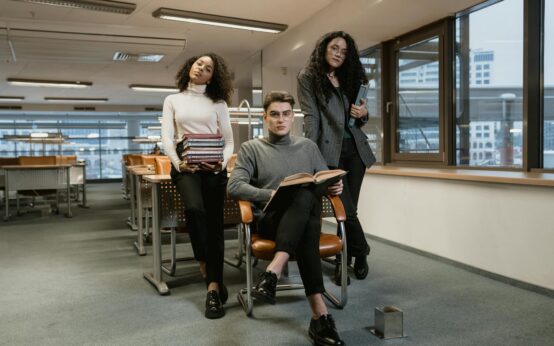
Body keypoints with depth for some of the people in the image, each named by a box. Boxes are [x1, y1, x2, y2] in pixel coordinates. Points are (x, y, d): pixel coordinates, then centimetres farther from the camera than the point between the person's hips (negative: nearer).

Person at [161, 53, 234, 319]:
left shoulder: (218, 103, 13)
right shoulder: (172, 101, 15)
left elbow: (229, 141, 8)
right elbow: (166, 137, 4)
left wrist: (222, 162, -12)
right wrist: (177, 162, -14)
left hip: (213, 165, 1)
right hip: (184, 163, 0)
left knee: (214, 223, -5)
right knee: (195, 208, -30)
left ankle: (213, 289, 1)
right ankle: (205, 265, -7)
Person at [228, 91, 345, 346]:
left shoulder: (308, 146, 20)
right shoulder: (251, 148, 9)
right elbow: (234, 186, -4)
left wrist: (335, 186, -4)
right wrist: (271, 194, -18)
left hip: (305, 216, 3)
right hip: (269, 220, -3)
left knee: (307, 197, -36)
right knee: (306, 196, -38)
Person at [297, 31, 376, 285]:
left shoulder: (350, 79, 19)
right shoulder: (308, 77, 4)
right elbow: (311, 116, -6)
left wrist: (363, 114, 1)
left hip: (355, 148, 5)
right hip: (330, 151, -5)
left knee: (347, 208, 6)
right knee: (347, 209, -9)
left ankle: (343, 260, 20)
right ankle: (361, 253, 15)